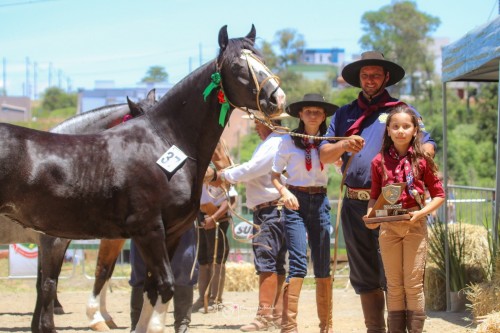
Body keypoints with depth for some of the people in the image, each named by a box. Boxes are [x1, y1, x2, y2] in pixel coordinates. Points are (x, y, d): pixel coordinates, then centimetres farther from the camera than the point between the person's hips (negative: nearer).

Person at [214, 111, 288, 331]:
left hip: (270, 211, -11)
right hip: (268, 212, 11)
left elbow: (251, 169, -19)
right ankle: (277, 315, 14)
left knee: (266, 263, -14)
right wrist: (232, 177, 8)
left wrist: (225, 175, -4)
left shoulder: (275, 144, -14)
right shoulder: (269, 143, 21)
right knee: (276, 265, 11)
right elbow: (257, 172, 22)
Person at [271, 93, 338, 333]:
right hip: (296, 202, -3)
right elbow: (274, 175, 4)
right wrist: (284, 192, -14)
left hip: (320, 201, 3)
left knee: (323, 266, 5)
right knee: (298, 263, -14)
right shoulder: (289, 141, 1)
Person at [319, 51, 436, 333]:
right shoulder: (345, 114, 17)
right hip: (354, 204, 5)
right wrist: (344, 145, -12)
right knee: (364, 276, 11)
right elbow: (324, 155, 10)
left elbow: (428, 146, -1)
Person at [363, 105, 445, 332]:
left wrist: (421, 213, -13)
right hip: (388, 226, 2)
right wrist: (370, 214, -7)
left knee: (413, 283, 0)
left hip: (415, 225, -2)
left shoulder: (422, 161, -2)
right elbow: (374, 196, 12)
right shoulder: (379, 162, 3)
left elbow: (439, 195, 2)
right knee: (394, 284, 7)